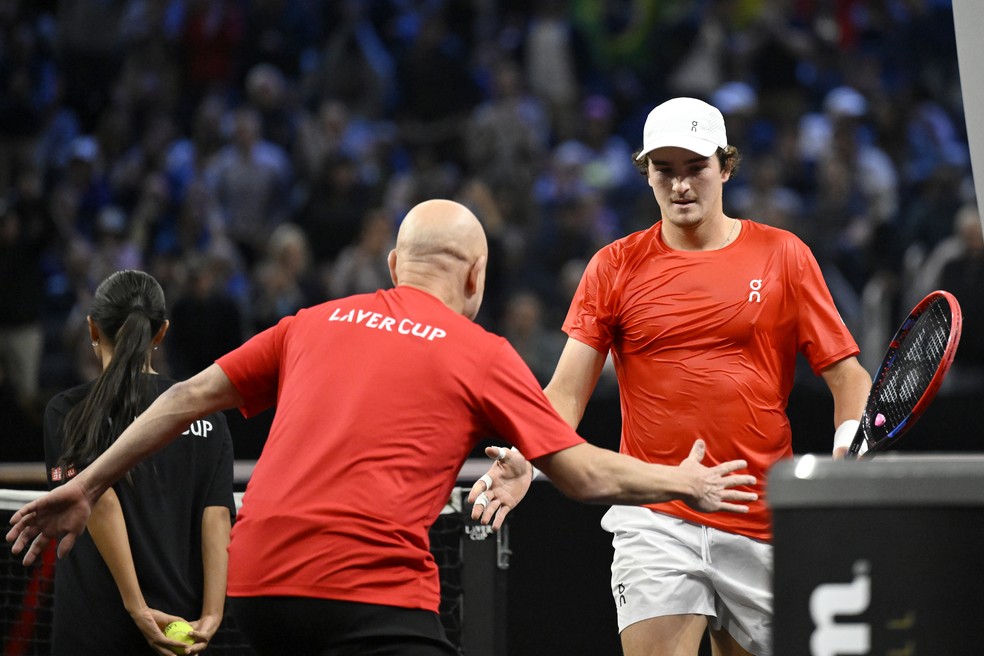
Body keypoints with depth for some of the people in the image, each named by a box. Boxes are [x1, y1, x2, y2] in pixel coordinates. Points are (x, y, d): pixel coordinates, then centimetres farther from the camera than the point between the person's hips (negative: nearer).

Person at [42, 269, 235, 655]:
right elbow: (218, 514, -1)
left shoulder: (67, 411, -1)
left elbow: (100, 503, -13)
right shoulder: (206, 415, 9)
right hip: (183, 625, 4)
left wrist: (138, 608, -16)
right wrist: (211, 614, -8)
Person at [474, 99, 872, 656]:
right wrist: (524, 461, -17)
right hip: (655, 520, -1)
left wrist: (849, 447, -16)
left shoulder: (784, 256, 5)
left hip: (760, 524, 1)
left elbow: (846, 373, 4)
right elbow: (567, 391, 2)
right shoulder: (614, 267, 6)